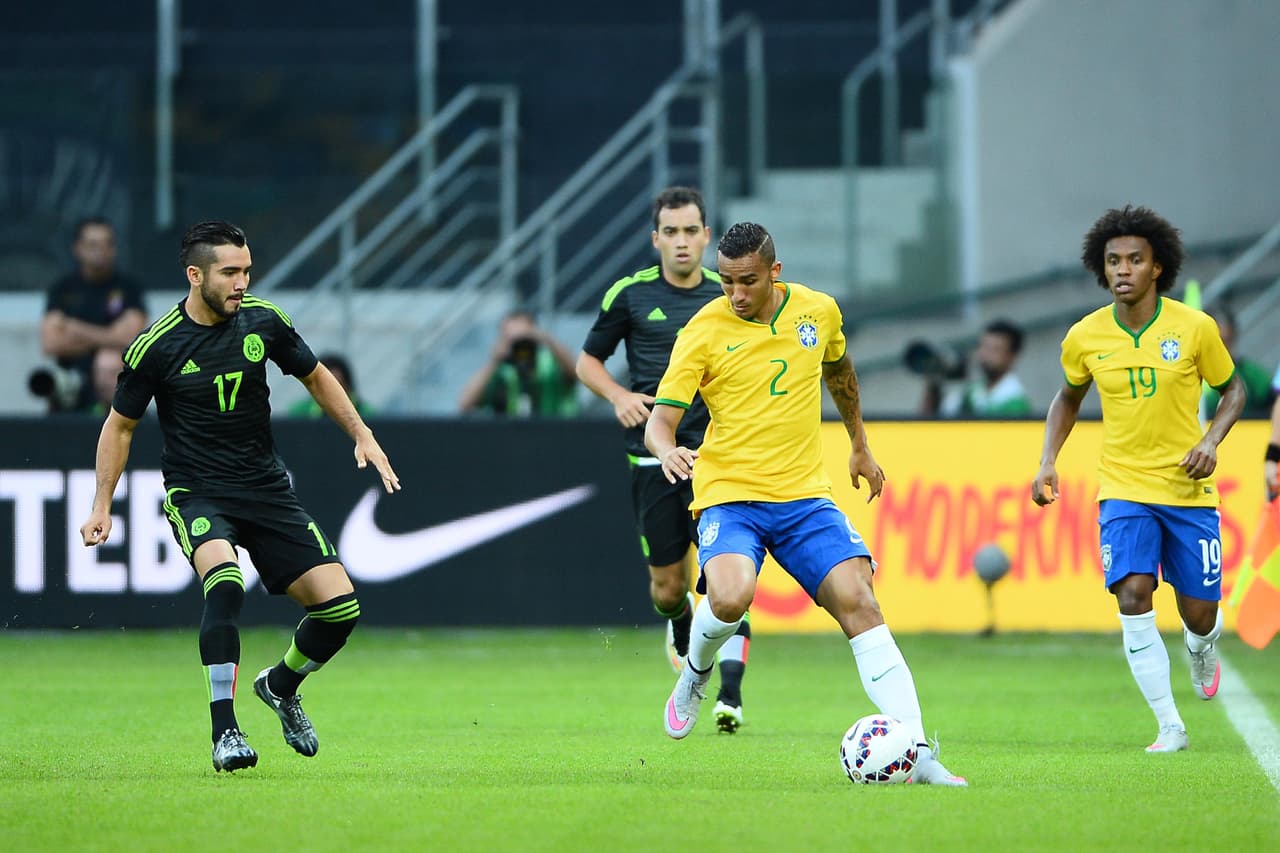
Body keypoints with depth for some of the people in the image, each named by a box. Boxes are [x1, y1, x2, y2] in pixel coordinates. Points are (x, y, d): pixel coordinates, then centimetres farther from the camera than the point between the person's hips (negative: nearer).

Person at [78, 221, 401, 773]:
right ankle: (225, 732, -28)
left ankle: (281, 685, 24)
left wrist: (362, 435, 12)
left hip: (266, 488, 4)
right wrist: (102, 506, -1)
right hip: (195, 493, -4)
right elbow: (120, 424, 3)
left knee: (339, 606, -7)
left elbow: (315, 377, 17)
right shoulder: (157, 346, -11)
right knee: (224, 580, -35)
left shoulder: (263, 321, -2)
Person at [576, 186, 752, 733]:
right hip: (653, 457, 1)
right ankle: (681, 628, 42)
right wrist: (618, 396, -7)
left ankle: (730, 696, -16)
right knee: (667, 588, 6)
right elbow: (588, 361, 12)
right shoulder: (630, 295, 2)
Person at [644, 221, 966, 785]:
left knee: (857, 602, -14)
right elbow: (660, 420, -10)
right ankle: (695, 674, 6)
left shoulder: (818, 311, 3)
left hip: (804, 495, 3)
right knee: (730, 597, -31)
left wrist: (859, 444, 33)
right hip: (728, 496, -3)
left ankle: (918, 755, -16)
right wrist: (667, 451, -33)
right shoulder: (704, 332, -8)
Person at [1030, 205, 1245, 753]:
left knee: (1198, 614, 2)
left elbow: (1232, 388, 6)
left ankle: (1202, 651, 43)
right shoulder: (1084, 337, -4)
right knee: (1133, 594, -20)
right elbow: (1068, 398, 15)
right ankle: (1169, 726, -12)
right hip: (1124, 488, 0)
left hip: (1189, 488, 0)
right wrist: (1048, 461, 2)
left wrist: (1211, 440, -12)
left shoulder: (1194, 327, -9)